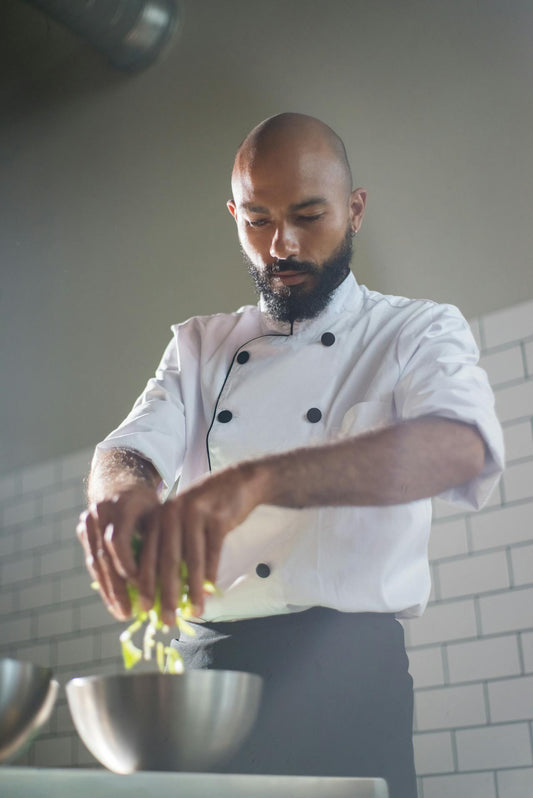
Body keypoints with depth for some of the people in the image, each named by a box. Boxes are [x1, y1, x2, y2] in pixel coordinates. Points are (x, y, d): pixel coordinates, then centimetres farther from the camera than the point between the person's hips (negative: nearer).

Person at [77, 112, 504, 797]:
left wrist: (255, 480, -37)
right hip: (201, 664, 3)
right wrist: (125, 490, -29)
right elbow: (130, 448, -1)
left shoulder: (418, 331, 1)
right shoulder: (199, 347, 14)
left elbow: (459, 446, -21)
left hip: (344, 671, -3)